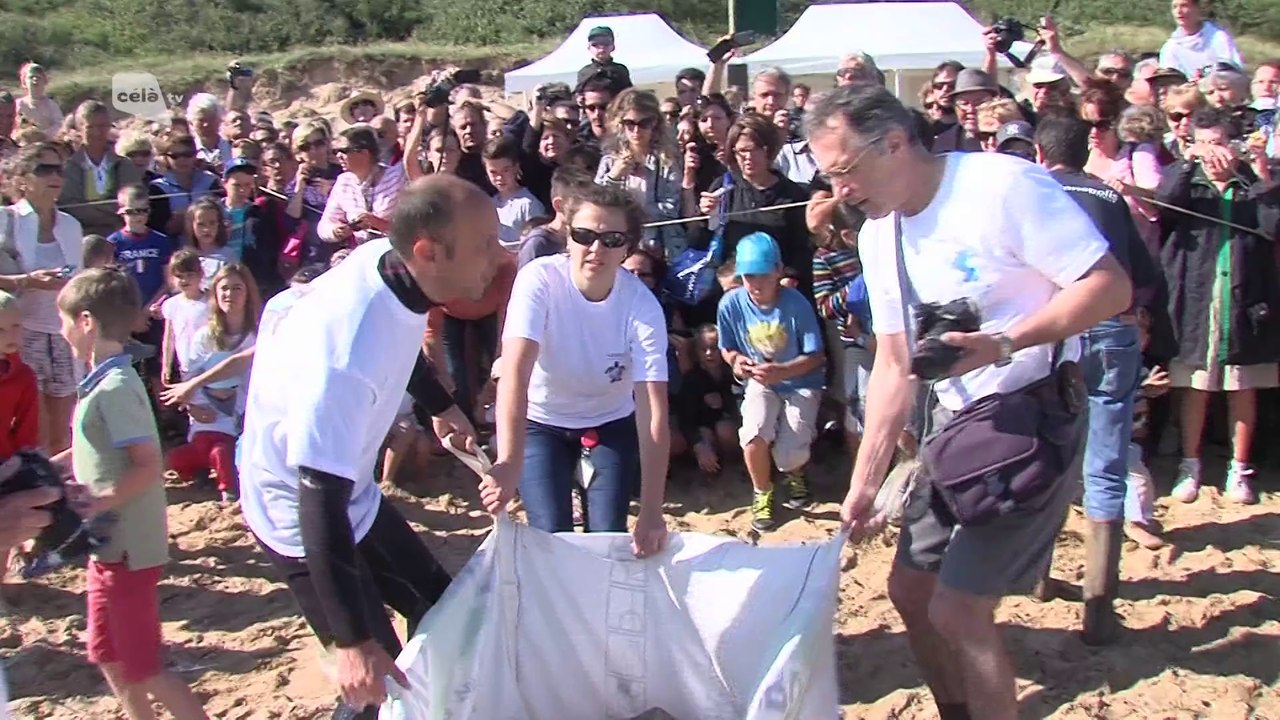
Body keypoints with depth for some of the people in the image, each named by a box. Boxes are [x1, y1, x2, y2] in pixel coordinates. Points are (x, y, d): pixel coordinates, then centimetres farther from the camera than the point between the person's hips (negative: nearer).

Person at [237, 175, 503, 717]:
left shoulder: (388, 257, -16)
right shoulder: (344, 358, -40)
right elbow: (321, 501, -35)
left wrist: (440, 405, 23)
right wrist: (352, 642, -31)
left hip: (353, 490, 9)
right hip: (299, 512, -8)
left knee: (435, 603, 19)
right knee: (376, 677, -1)